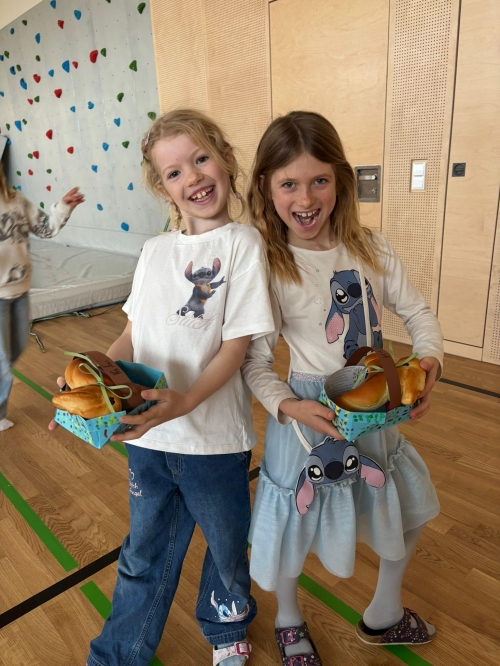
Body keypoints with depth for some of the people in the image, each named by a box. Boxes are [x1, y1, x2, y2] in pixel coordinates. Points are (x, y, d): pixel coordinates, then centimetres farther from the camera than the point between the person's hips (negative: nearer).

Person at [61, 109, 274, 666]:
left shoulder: (242, 241, -10)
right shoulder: (155, 251, 5)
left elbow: (236, 344, -15)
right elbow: (135, 332, 7)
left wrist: (185, 401, -27)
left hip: (215, 438, -3)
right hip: (147, 435, 4)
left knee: (227, 547, 22)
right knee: (144, 554, 24)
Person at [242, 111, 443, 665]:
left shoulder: (370, 248, -5)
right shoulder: (267, 268, -18)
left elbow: (418, 313, 3)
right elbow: (254, 362, -15)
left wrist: (428, 360, -15)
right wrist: (287, 406, -31)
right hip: (310, 413, -5)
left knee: (406, 511, 25)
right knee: (296, 526, 14)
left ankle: (383, 615, 56)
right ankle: (289, 621, 51)